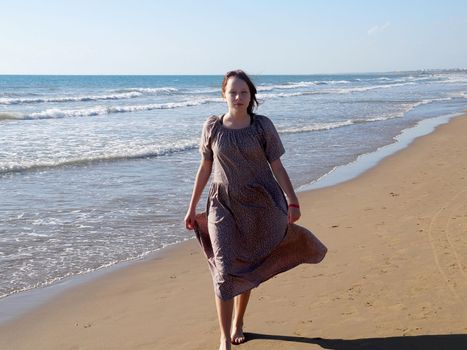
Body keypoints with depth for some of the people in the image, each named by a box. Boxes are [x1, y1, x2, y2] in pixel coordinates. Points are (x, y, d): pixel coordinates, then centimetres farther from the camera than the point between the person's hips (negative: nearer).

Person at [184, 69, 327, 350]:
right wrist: (192, 207, 8)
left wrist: (293, 201, -10)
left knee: (247, 269, 11)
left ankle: (238, 323, 33)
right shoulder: (212, 127, -2)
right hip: (223, 204, 0)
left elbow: (277, 167, -3)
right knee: (224, 269, -10)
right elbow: (205, 169, 6)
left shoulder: (263, 126, -6)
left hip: (259, 204, 0)